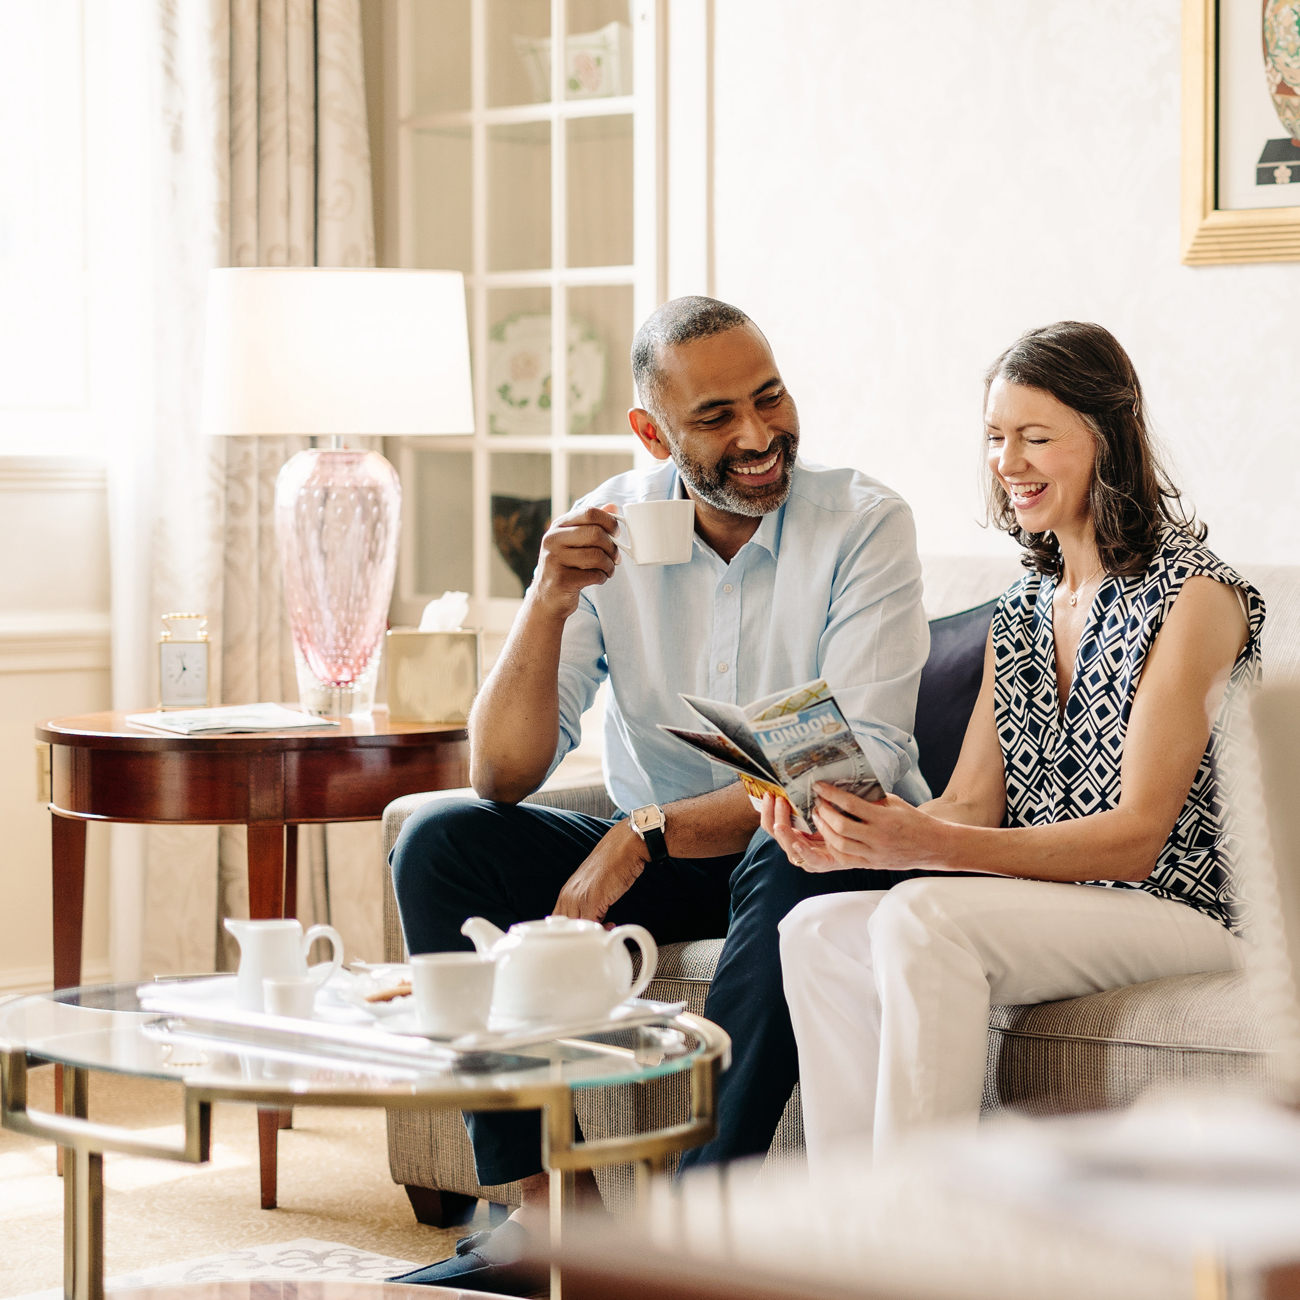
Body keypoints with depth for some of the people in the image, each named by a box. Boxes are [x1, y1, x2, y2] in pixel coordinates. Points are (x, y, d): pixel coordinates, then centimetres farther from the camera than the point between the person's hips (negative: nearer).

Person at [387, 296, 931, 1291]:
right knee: (441, 845, -15)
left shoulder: (865, 525, -12)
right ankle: (547, 1204, -22)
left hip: (824, 855, -4)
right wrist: (550, 602, -23)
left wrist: (644, 834, -26)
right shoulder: (604, 535, -3)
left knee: (795, 861, -37)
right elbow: (503, 777, -8)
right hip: (650, 855, 4)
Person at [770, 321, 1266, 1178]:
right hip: (1041, 905, 7)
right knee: (818, 932, -16)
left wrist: (928, 849, -28)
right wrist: (856, 840, -14)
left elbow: (1136, 837, -17)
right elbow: (973, 805, 9)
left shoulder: (1194, 597, -10)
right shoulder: (1023, 612, 15)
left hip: (1178, 908, -7)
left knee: (922, 918, -31)